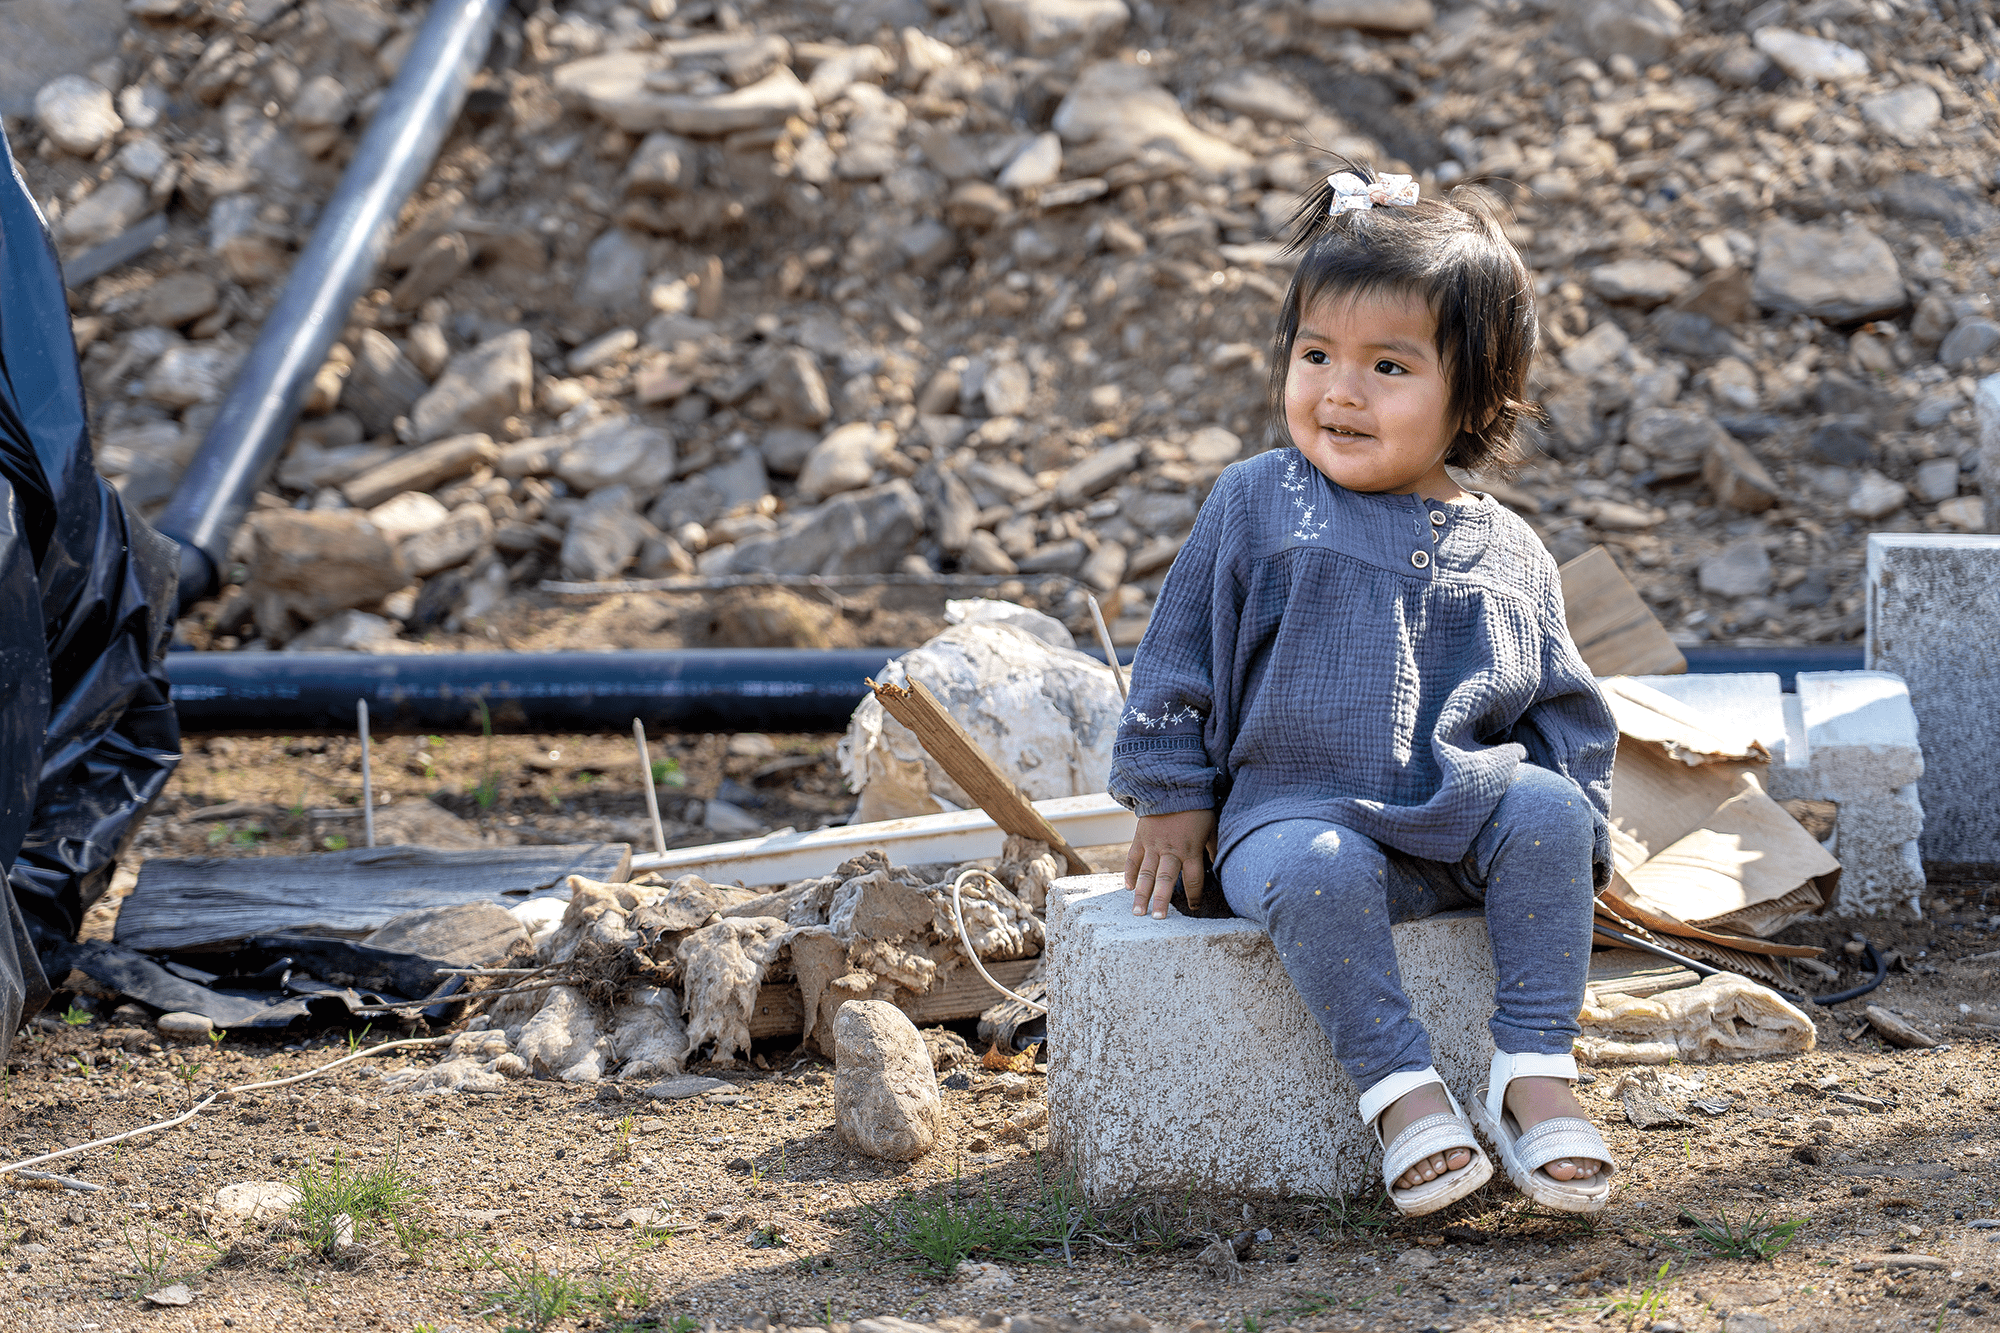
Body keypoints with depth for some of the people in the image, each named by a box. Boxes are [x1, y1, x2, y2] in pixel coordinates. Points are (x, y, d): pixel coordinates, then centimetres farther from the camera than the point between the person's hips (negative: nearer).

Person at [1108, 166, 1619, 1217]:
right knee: (1317, 872, -36)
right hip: (1296, 809, -3)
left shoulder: (1504, 551, 11)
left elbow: (1564, 708, 18)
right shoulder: (1258, 504, 4)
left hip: (1464, 812, 3)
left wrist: (1576, 834, 6)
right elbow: (1181, 655, 8)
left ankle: (1537, 1074, -22)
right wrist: (1170, 802, 5)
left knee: (1547, 808, -26)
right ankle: (1400, 1089, -28)